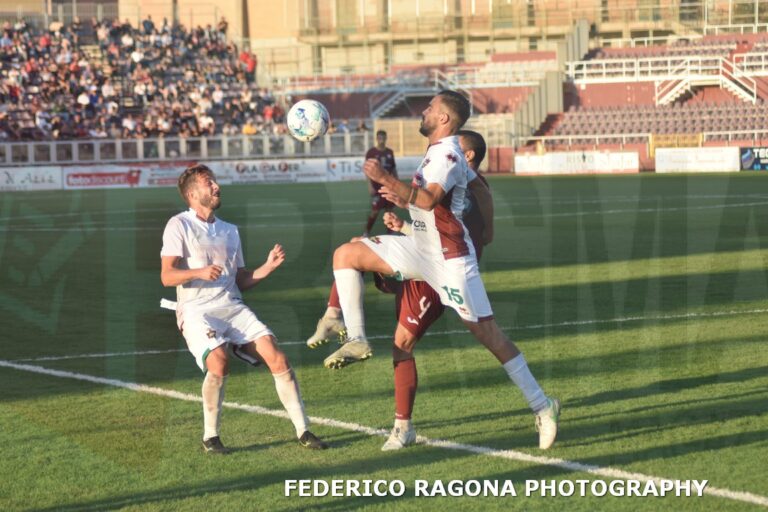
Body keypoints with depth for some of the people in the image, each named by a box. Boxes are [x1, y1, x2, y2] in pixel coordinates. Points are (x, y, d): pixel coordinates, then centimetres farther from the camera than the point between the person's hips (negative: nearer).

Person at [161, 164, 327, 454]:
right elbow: (167, 276, -7)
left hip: (233, 307, 5)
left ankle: (303, 430, -4)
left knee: (277, 359, -12)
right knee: (219, 363, -31)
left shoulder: (229, 231, 23)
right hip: (197, 310, -5)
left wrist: (268, 266, 6)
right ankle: (210, 437, -14)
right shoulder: (179, 226, 3)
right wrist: (199, 272, -25)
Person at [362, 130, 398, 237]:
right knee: (375, 211, -6)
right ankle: (366, 233, 5)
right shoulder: (371, 152, -5)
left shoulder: (389, 152, 9)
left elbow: (393, 169, 16)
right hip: (377, 187, -5)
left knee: (389, 209, 6)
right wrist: (370, 186, -15)